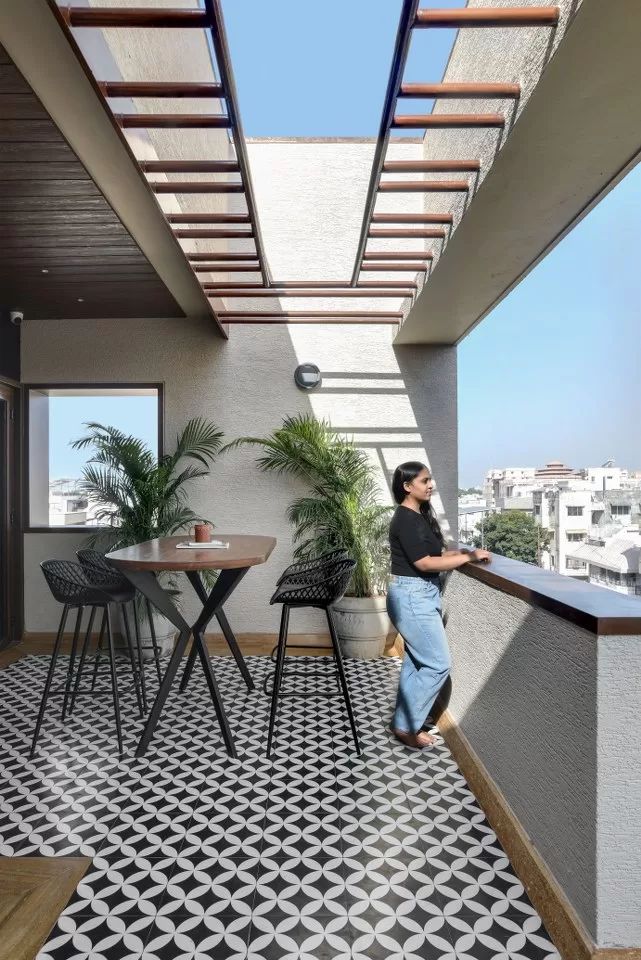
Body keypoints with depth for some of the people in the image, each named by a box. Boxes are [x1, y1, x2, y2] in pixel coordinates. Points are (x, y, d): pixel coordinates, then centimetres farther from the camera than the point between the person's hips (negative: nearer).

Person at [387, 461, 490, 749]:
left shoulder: (419, 515, 11)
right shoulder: (405, 519, -19)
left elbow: (434, 553, 13)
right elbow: (424, 563, -22)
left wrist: (463, 552, 0)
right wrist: (468, 557, -17)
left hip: (421, 594, 10)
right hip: (412, 596, -10)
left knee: (416, 662, 16)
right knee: (438, 664, -3)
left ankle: (404, 722, 27)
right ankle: (406, 725, 9)